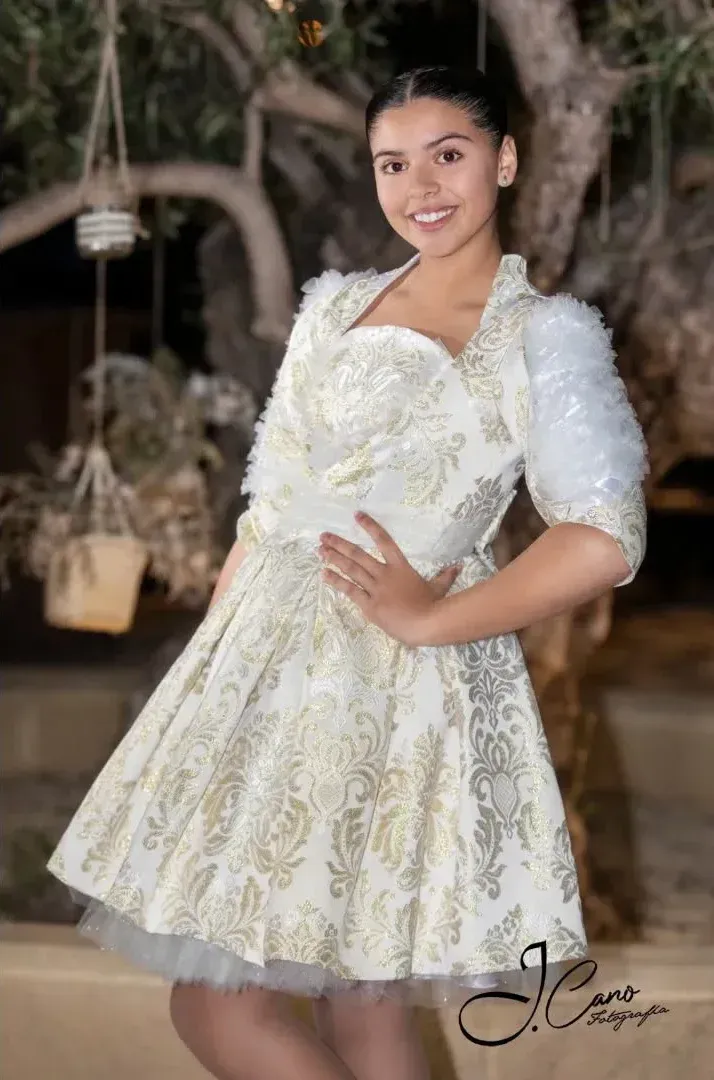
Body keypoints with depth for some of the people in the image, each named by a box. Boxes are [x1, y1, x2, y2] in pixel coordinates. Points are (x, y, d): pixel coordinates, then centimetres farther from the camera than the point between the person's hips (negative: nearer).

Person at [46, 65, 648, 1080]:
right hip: (271, 663, 7)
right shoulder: (337, 304, 15)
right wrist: (213, 662, 11)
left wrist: (430, 618, -13)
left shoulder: (544, 332, -4)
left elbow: (604, 540, -16)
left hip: (401, 684, -6)